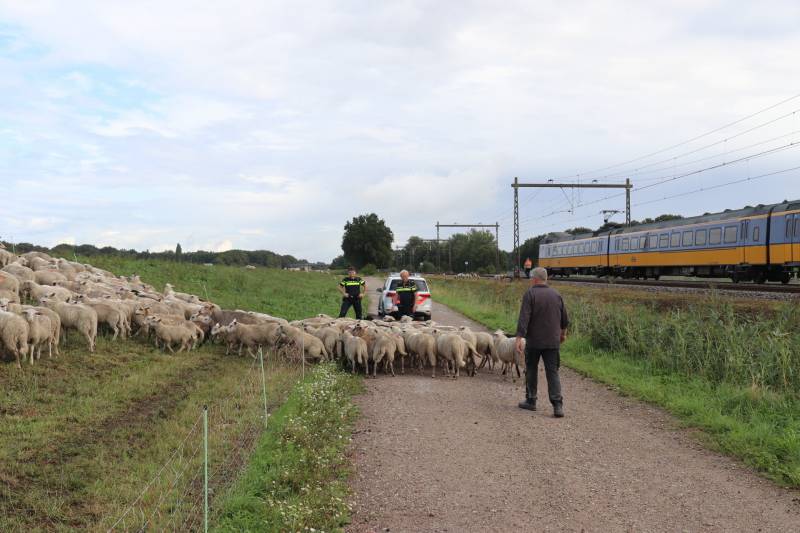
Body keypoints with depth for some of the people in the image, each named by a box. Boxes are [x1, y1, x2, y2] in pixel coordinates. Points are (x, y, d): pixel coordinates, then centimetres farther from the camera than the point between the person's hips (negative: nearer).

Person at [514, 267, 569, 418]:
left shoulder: (530, 294, -9)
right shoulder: (556, 294, 6)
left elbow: (524, 318, -18)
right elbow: (564, 318, 15)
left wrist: (519, 338, -19)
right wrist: (563, 332, 32)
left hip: (533, 341, -3)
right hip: (553, 341, 3)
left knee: (531, 371, 13)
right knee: (553, 372, 2)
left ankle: (531, 401, 21)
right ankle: (557, 405, -10)